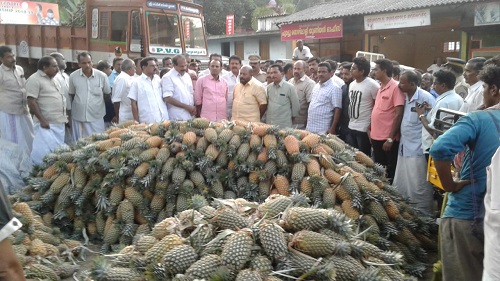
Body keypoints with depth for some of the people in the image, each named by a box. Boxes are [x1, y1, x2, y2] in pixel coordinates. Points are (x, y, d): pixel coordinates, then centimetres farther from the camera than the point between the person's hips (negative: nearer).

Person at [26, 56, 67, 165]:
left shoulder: (53, 80, 16)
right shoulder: (35, 80, -11)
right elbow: (31, 102, -17)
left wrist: (65, 117, 19)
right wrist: (42, 120, -21)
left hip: (59, 122, 9)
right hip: (47, 123, -8)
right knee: (45, 151, -9)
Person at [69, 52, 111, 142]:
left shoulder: (102, 76, -5)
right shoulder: (73, 76, -2)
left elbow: (107, 94, 8)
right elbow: (71, 95, 12)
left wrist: (96, 101, 6)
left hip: (96, 118, -1)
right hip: (78, 118, 1)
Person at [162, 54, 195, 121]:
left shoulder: (187, 76, 14)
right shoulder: (168, 77, -8)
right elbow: (167, 98, -16)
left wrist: (193, 108, 0)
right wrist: (187, 107, -13)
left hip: (190, 116, 6)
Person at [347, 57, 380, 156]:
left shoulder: (373, 85, -13)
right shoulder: (352, 84, 10)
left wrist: (371, 127, -13)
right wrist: (350, 121, 13)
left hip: (364, 129, -7)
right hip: (351, 128, 8)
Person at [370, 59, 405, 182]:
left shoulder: (395, 88, -12)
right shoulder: (380, 88, 12)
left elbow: (399, 115, -16)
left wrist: (390, 138, -19)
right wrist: (371, 130, 14)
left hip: (388, 139, -8)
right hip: (376, 137, 8)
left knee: (390, 172, 3)